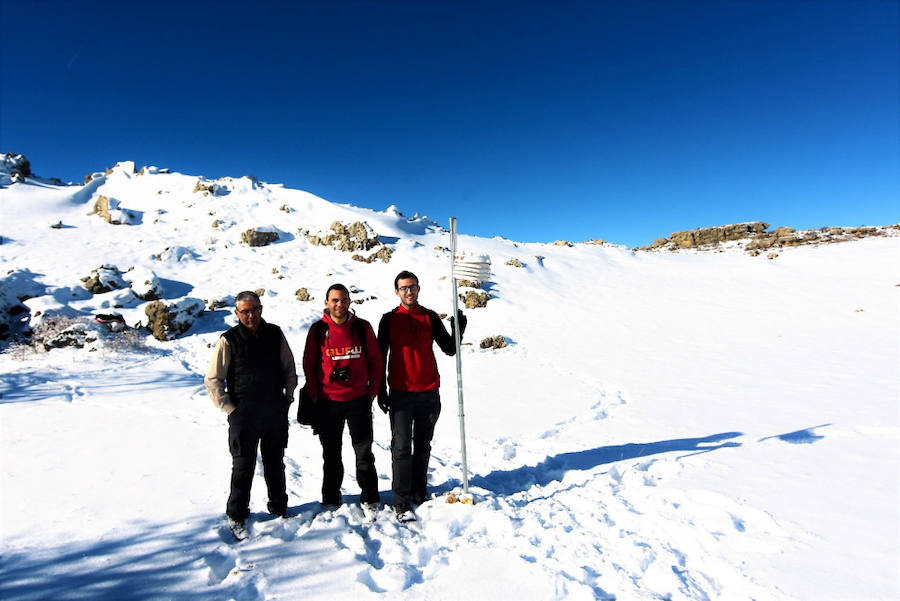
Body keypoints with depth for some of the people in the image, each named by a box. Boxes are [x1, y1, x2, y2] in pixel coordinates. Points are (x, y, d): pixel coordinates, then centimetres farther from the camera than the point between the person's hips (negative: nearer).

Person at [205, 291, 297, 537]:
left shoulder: (275, 334, 2)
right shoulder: (229, 340, -7)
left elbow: (289, 369, 11)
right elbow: (212, 380, -3)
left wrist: (288, 397, 5)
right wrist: (229, 408, -7)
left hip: (275, 410, 3)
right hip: (244, 413, -3)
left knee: (275, 463, 15)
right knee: (243, 465, 6)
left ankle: (279, 507, 32)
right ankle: (236, 515, 24)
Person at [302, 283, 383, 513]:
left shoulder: (362, 327, -2)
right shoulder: (318, 330, -3)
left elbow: (376, 360, 4)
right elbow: (309, 364, 4)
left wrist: (373, 390, 1)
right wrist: (314, 394, 1)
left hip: (359, 400, 0)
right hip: (328, 402, 0)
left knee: (364, 451, 8)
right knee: (331, 454, 14)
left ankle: (370, 499, 23)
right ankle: (330, 499, 31)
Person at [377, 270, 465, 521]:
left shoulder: (430, 317, 4)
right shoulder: (389, 320, 0)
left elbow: (449, 349, 5)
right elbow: (380, 357, 3)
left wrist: (458, 330, -13)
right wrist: (381, 391, -2)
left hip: (429, 392, 2)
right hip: (400, 394, -2)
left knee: (423, 446, 14)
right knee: (402, 447, -3)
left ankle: (420, 492, 29)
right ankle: (401, 502, 7)